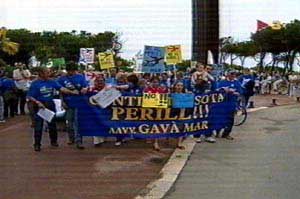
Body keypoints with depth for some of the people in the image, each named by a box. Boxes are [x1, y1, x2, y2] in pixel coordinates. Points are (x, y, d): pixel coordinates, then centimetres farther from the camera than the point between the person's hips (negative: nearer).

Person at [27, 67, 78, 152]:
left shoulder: (52, 82, 0)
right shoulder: (35, 84, -9)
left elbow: (61, 88, -8)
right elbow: (29, 96, -9)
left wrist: (71, 92, -20)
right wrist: (37, 102, -22)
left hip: (50, 104, 4)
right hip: (40, 106, -3)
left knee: (52, 124, 13)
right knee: (38, 126, 0)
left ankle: (53, 141, 29)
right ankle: (37, 144, 10)